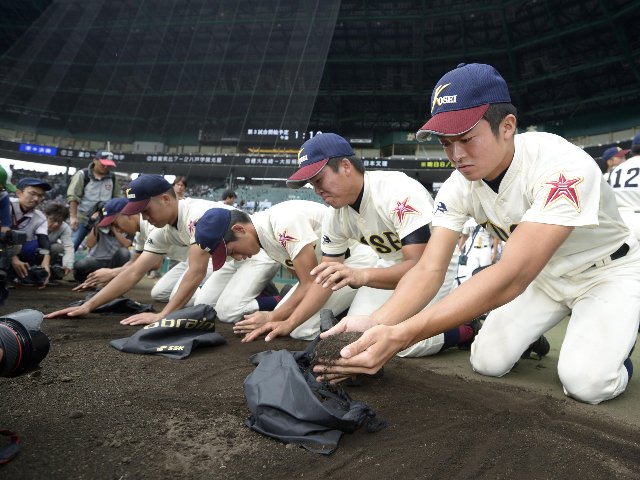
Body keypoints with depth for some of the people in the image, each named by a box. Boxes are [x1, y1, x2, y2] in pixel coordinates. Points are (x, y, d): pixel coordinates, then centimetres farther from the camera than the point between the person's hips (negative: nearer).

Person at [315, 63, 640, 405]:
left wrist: (400, 335, -54)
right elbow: (429, 270, -23)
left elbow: (511, 276, -46)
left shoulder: (563, 166, -36)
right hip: (541, 275, 5)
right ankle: (533, 337, 24)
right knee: (488, 362, -8)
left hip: (608, 271, -4)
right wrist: (376, 324, -45)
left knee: (586, 381, -24)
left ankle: (613, 344, 10)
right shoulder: (459, 186, -18)